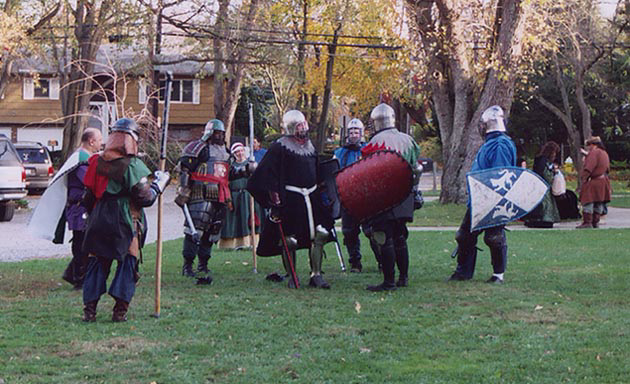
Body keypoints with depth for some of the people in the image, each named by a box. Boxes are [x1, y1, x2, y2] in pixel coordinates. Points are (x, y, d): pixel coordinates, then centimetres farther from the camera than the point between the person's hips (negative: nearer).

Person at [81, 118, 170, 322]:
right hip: (125, 224, -5)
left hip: (99, 222, 5)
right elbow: (145, 198, -11)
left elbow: (89, 196, 13)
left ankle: (89, 309, 7)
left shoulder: (97, 162, 5)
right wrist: (159, 183, 3)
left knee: (97, 264, 10)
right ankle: (120, 310, 0)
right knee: (127, 265, 5)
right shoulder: (133, 165, -12)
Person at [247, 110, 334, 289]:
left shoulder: (310, 146, 17)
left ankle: (316, 275, 4)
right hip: (289, 199, -6)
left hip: (311, 198, 6)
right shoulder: (279, 147, -5)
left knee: (319, 235, -2)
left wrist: (321, 196, 25)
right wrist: (275, 200, -15)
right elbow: (269, 175, -10)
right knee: (289, 240, -1)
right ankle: (292, 277, 12)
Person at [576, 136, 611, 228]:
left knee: (588, 202, -8)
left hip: (594, 182, -10)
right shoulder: (604, 153, 16)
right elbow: (607, 169, 22)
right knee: (599, 203, 11)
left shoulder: (594, 152, -13)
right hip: (604, 181, 10)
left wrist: (583, 177, -11)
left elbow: (588, 168, -19)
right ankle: (595, 222, 15)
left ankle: (587, 222, -11)